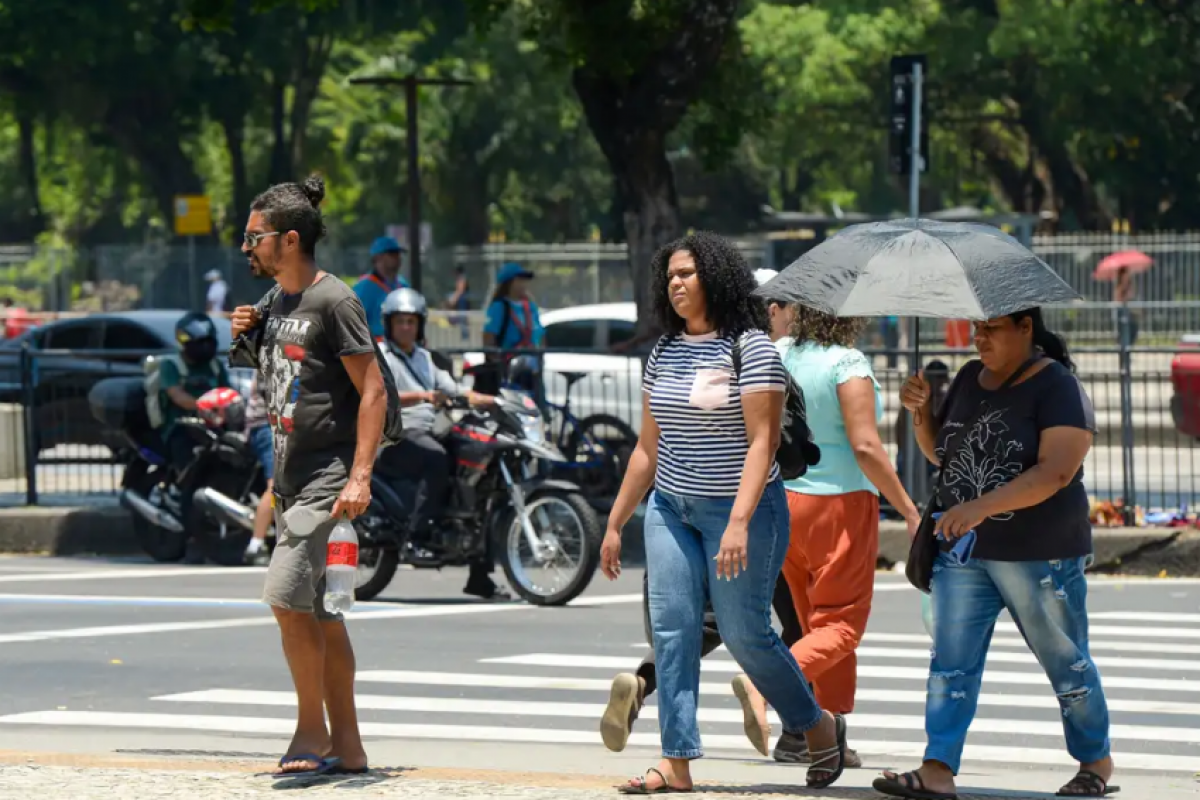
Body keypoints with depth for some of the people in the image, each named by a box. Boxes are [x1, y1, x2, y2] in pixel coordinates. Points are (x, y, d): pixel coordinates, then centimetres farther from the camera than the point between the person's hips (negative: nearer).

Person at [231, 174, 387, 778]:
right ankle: (346, 745, 14)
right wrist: (248, 339, 14)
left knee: (287, 596, -17)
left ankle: (312, 731, -6)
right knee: (321, 613, 9)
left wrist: (360, 476, -23)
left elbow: (373, 391, -16)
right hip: (290, 479, 9)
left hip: (329, 476, -9)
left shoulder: (334, 301, -12)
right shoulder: (278, 304, 15)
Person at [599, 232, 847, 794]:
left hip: (738, 509, -6)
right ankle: (676, 762, -4)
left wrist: (739, 522, -25)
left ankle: (820, 726, 20)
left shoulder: (751, 347, -9)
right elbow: (647, 448, 17)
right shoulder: (663, 353, 11)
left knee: (744, 631, -2)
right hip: (671, 509, 6)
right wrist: (615, 523, 16)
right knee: (672, 629, -3)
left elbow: (762, 441, -16)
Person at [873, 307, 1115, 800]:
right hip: (964, 551, 6)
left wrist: (982, 506, -35)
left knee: (1066, 663, 9)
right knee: (951, 661, -6)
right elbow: (938, 452, 19)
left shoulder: (1057, 388, -13)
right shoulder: (970, 378, 8)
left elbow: (1055, 472, -25)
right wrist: (921, 412, -3)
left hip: (1040, 555, -6)